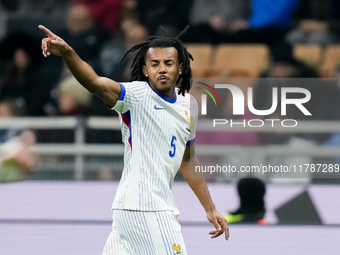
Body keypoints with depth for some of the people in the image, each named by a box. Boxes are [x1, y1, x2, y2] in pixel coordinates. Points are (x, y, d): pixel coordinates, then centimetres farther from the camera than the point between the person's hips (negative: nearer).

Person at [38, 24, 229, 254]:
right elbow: (96, 83, -27)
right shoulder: (137, 95, -9)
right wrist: (67, 53, -46)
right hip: (145, 210, -7)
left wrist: (210, 209, 27)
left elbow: (187, 161, 25)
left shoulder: (189, 107, 13)